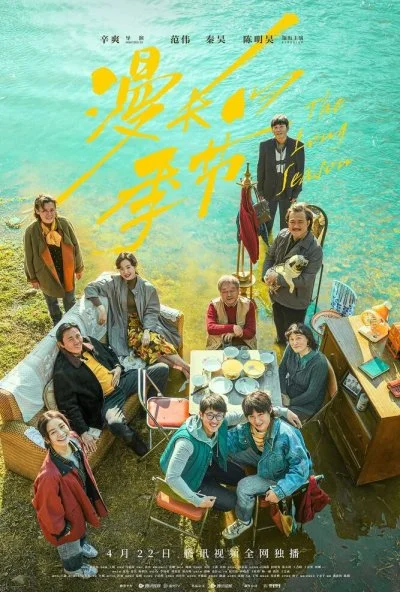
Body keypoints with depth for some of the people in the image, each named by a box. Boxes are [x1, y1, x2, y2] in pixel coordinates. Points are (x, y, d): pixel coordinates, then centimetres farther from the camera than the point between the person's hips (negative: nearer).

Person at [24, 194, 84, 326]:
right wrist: (32, 278, 0)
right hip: (47, 275, -1)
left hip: (66, 271, 1)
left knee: (70, 300, 21)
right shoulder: (31, 231, -21)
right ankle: (57, 324, 51)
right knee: (52, 301, 24)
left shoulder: (64, 223, -17)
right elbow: (29, 256, -9)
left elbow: (75, 246, -5)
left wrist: (79, 268, 3)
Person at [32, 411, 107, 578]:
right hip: (67, 512, -5)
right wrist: (59, 528, -10)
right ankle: (74, 567, 60)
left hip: (80, 500, 5)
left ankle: (81, 545, 69)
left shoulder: (73, 439, -25)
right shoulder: (49, 474, -45)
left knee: (81, 527, 36)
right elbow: (48, 506, -26)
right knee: (70, 541, 28)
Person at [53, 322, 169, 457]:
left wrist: (118, 367, 3)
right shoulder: (62, 372, -17)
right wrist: (83, 432, -22)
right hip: (106, 400, -7)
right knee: (115, 423, -41)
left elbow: (110, 351, 22)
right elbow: (69, 406, -16)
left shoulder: (89, 342, 2)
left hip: (121, 381, 7)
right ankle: (134, 441, -4)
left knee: (162, 369, 0)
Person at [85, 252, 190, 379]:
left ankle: (185, 367, -29)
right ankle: (185, 368, -30)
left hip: (147, 324, 2)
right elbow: (90, 287, -3)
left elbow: (151, 312, -2)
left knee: (155, 340, -35)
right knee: (153, 342, -33)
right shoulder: (114, 283, -1)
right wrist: (100, 308, -18)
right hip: (126, 327, -2)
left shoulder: (148, 288, 1)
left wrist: (147, 331, -19)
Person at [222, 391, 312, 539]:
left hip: (282, 475, -6)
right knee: (233, 452, -7)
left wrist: (279, 491, -33)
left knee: (244, 487, -17)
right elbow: (228, 440, -12)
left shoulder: (286, 435, -38)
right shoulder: (247, 429, -20)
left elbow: (301, 468, -32)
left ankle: (244, 522, 13)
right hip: (265, 459, 6)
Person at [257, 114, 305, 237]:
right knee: (265, 226, 4)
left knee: (286, 226, 9)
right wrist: (260, 192, 2)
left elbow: (300, 171, 0)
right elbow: (260, 169, 3)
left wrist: (296, 193, -2)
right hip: (269, 192, 1)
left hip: (288, 193, 0)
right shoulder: (265, 145, -3)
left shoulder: (297, 146, -5)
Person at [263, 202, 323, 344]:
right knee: (279, 324, 32)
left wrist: (278, 279, -29)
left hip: (296, 301, -5)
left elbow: (306, 280, -29)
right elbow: (269, 256, 2)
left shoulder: (314, 249, -27)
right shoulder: (282, 235, -11)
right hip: (276, 294, 5)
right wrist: (267, 275, -15)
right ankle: (281, 343, 62)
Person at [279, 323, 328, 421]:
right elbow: (282, 370, -1)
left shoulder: (319, 363, -31)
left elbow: (311, 394, -24)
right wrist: (283, 393, -10)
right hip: (288, 389, 6)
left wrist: (290, 402, -14)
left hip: (306, 405, -5)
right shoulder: (291, 349, -15)